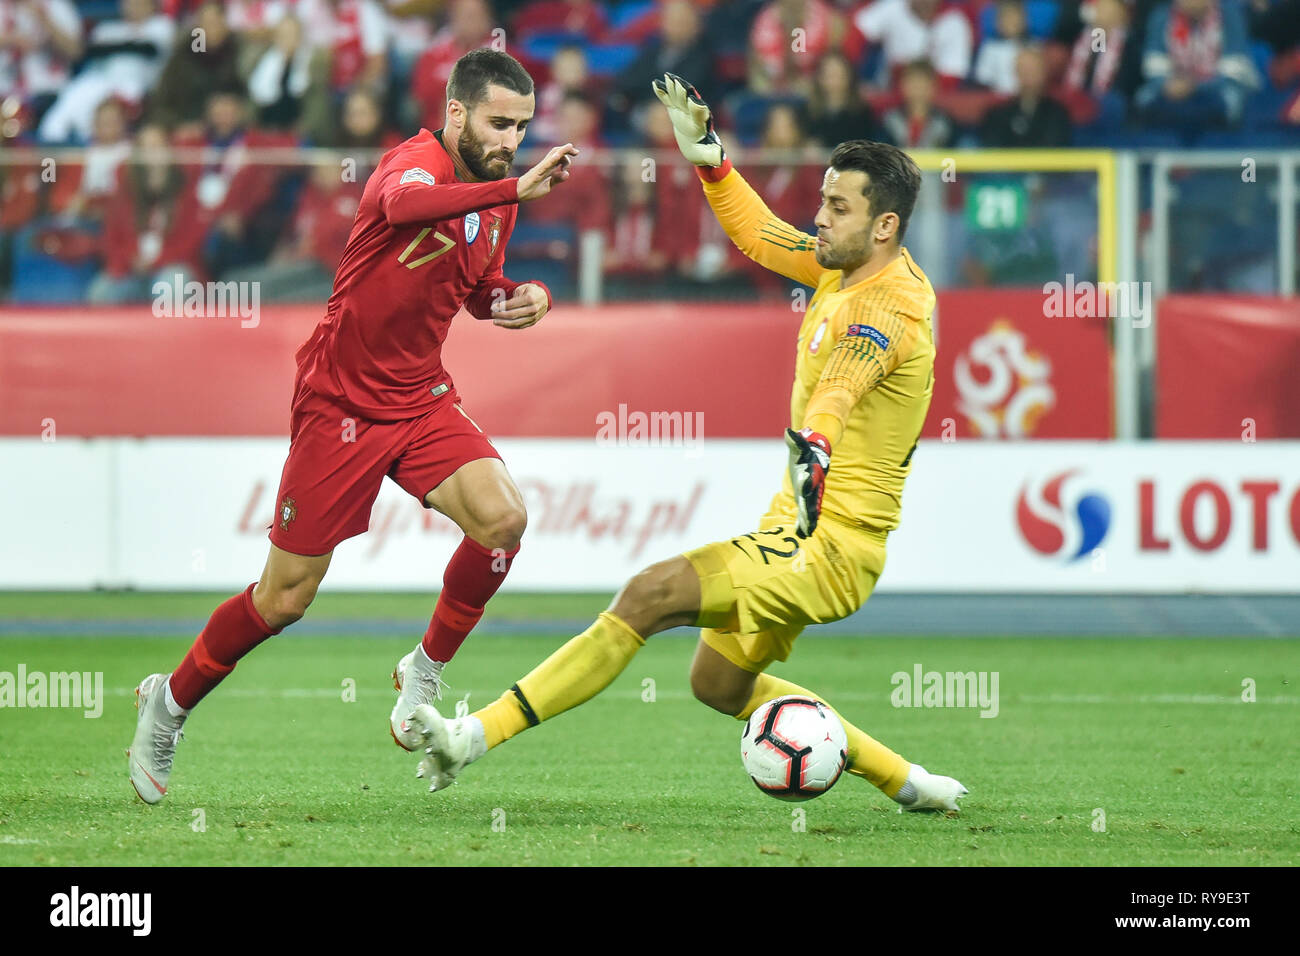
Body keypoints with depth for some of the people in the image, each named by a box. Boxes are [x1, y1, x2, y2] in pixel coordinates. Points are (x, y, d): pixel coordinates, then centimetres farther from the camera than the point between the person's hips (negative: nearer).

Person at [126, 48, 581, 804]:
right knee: (285, 598, 1)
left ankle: (426, 671, 2)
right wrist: (515, 190, -57)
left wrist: (523, 297, 0)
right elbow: (402, 205, -46)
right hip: (340, 402, -6)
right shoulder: (418, 163, -19)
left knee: (503, 517, -20)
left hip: (422, 400, 6)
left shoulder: (494, 197, 4)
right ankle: (171, 702, 25)